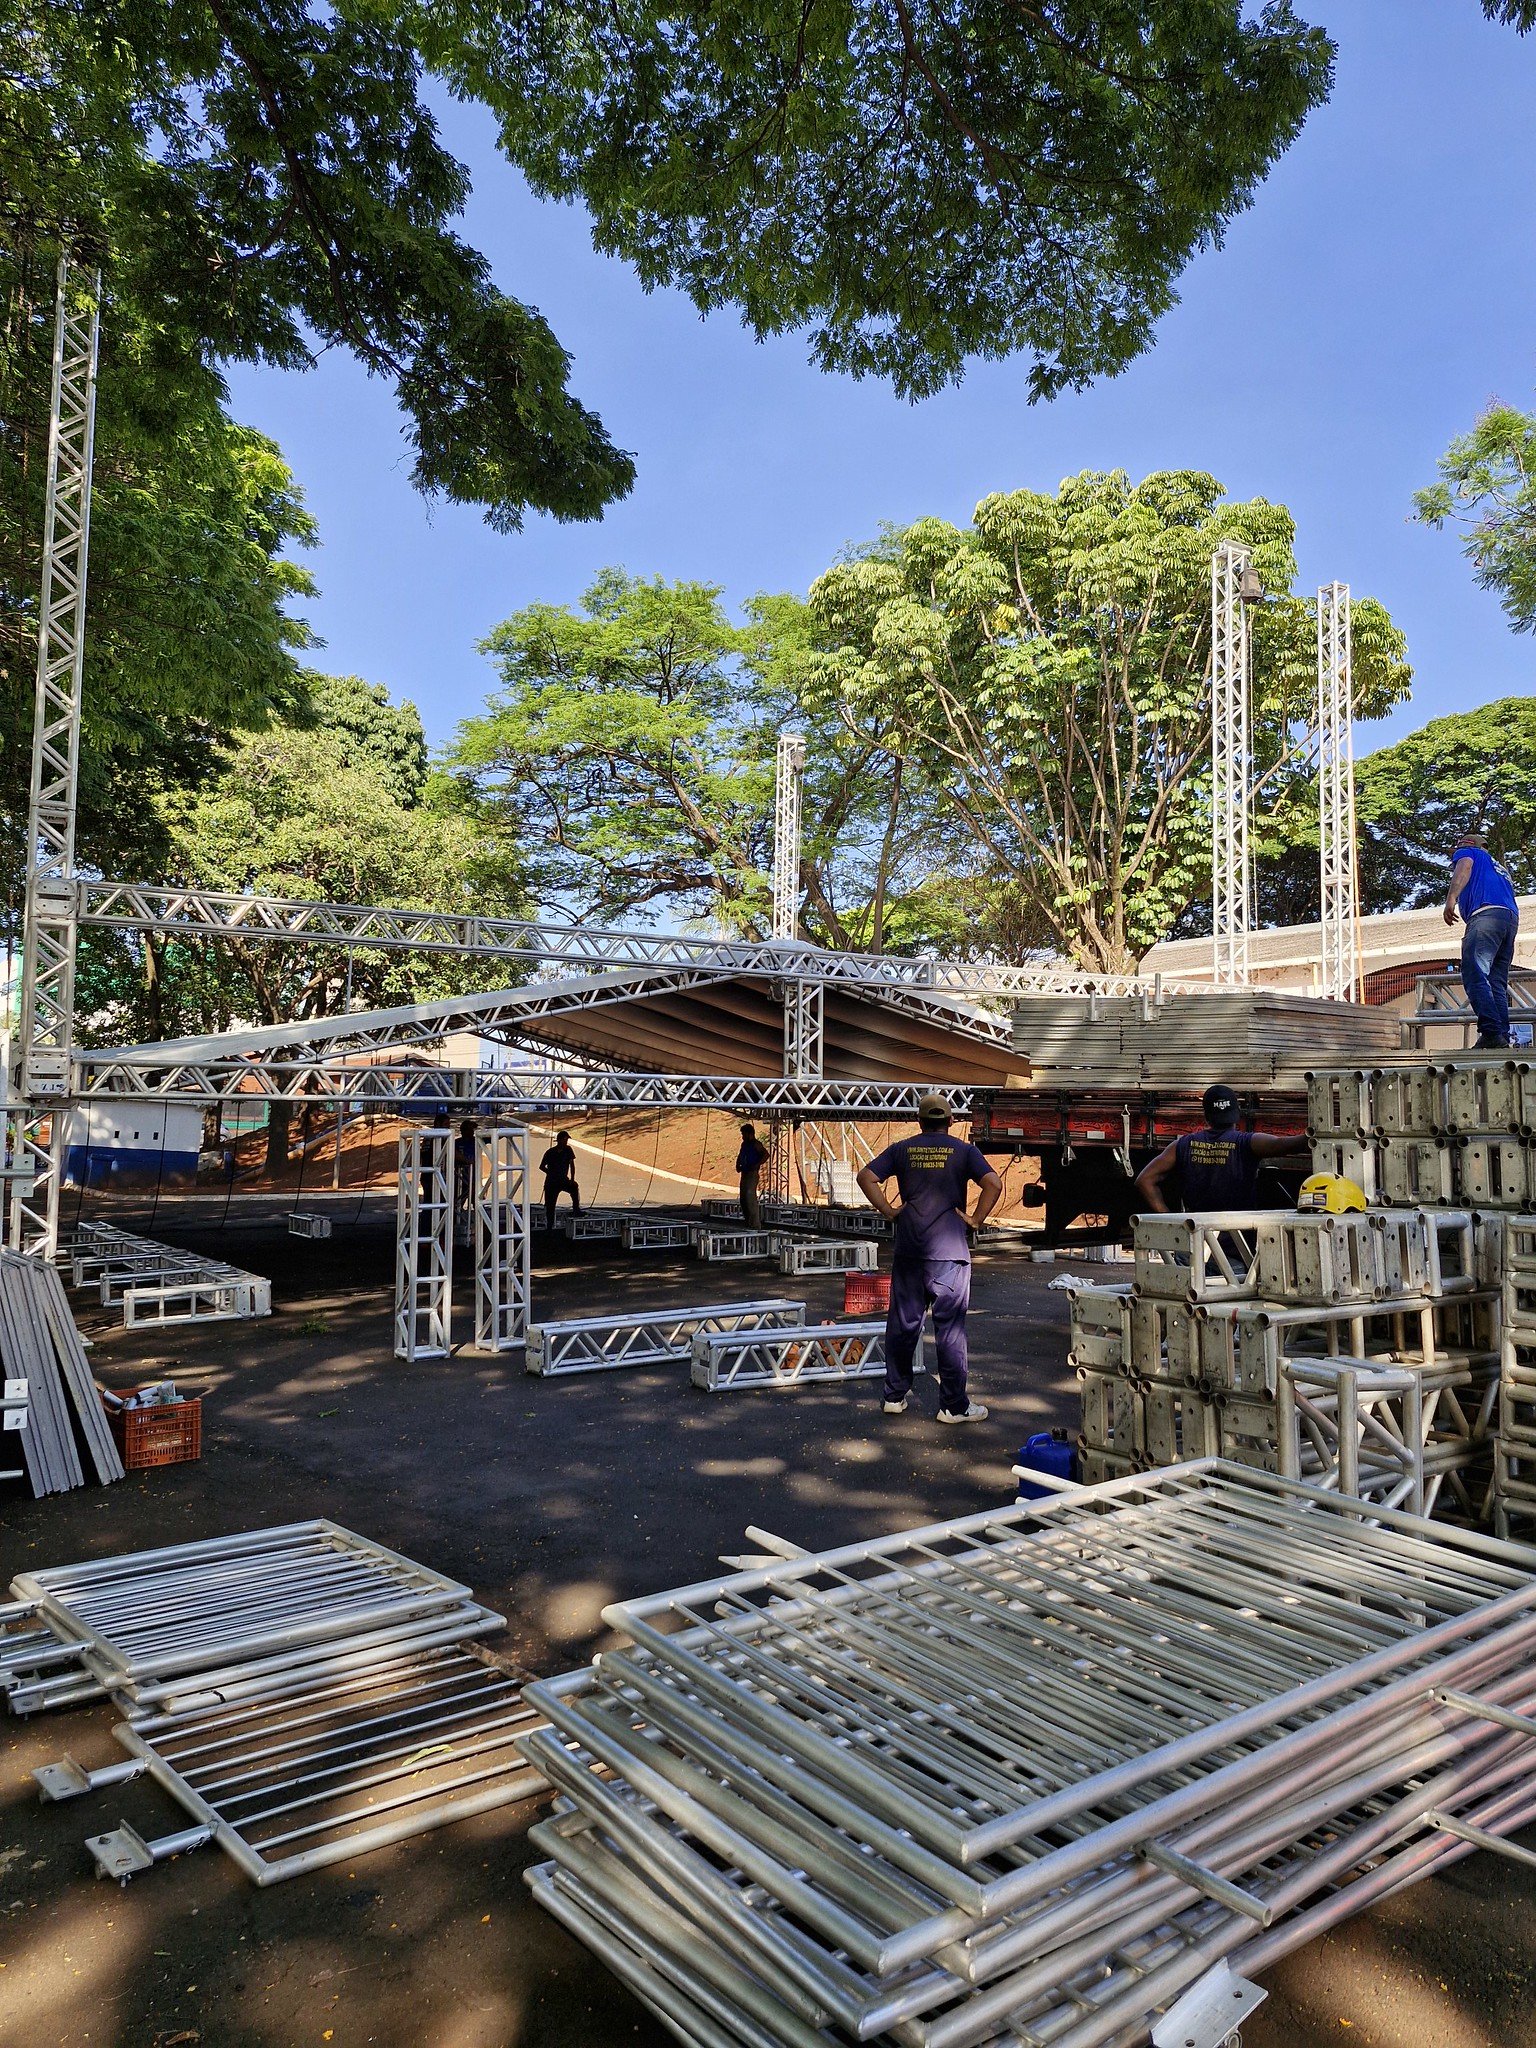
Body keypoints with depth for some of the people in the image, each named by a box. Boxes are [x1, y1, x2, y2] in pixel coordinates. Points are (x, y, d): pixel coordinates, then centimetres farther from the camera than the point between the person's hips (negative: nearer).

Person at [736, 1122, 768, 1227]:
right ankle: (748, 1222, 21)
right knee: (743, 1198, 12)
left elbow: (766, 1154, -21)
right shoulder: (744, 1144, 16)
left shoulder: (756, 1144, -9)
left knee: (750, 1196, -18)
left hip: (752, 1174, -9)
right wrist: (738, 1165, 12)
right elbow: (740, 1156, 30)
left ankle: (756, 1225, -18)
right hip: (744, 1174, 9)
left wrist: (757, 1165, -25)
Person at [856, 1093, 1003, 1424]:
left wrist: (888, 1210, 2)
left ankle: (894, 1396, 20)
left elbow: (866, 1177, -2)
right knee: (950, 1327, 3)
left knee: (902, 1323, 11)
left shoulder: (902, 1149, 6)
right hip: (950, 1249, -2)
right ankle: (954, 1405, 8)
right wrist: (976, 1220, -5)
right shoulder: (963, 1151, 0)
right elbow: (993, 1184, -13)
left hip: (908, 1250, 2)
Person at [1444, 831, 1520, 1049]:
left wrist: (1451, 898, -19)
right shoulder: (1499, 867, 40)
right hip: (1512, 919, 8)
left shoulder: (1465, 852, 20)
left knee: (1474, 975, -19)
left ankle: (1491, 1033, -32)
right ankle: (1503, 1038, -5)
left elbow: (1465, 865, -3)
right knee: (1497, 983, 5)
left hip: (1486, 913, -8)